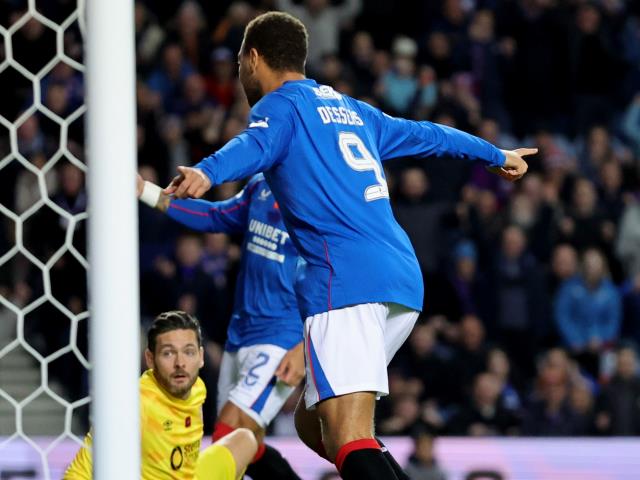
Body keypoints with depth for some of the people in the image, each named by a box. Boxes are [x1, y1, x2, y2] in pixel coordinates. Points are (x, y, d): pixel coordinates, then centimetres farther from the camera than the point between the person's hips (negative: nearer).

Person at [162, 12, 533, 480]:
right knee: (314, 424, 18)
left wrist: (205, 173, -40)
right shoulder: (349, 108, 27)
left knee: (350, 441, -19)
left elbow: (255, 144, -19)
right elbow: (426, 134, 42)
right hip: (403, 280, 8)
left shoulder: (280, 105, 5)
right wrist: (496, 155, 59)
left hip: (346, 283, -8)